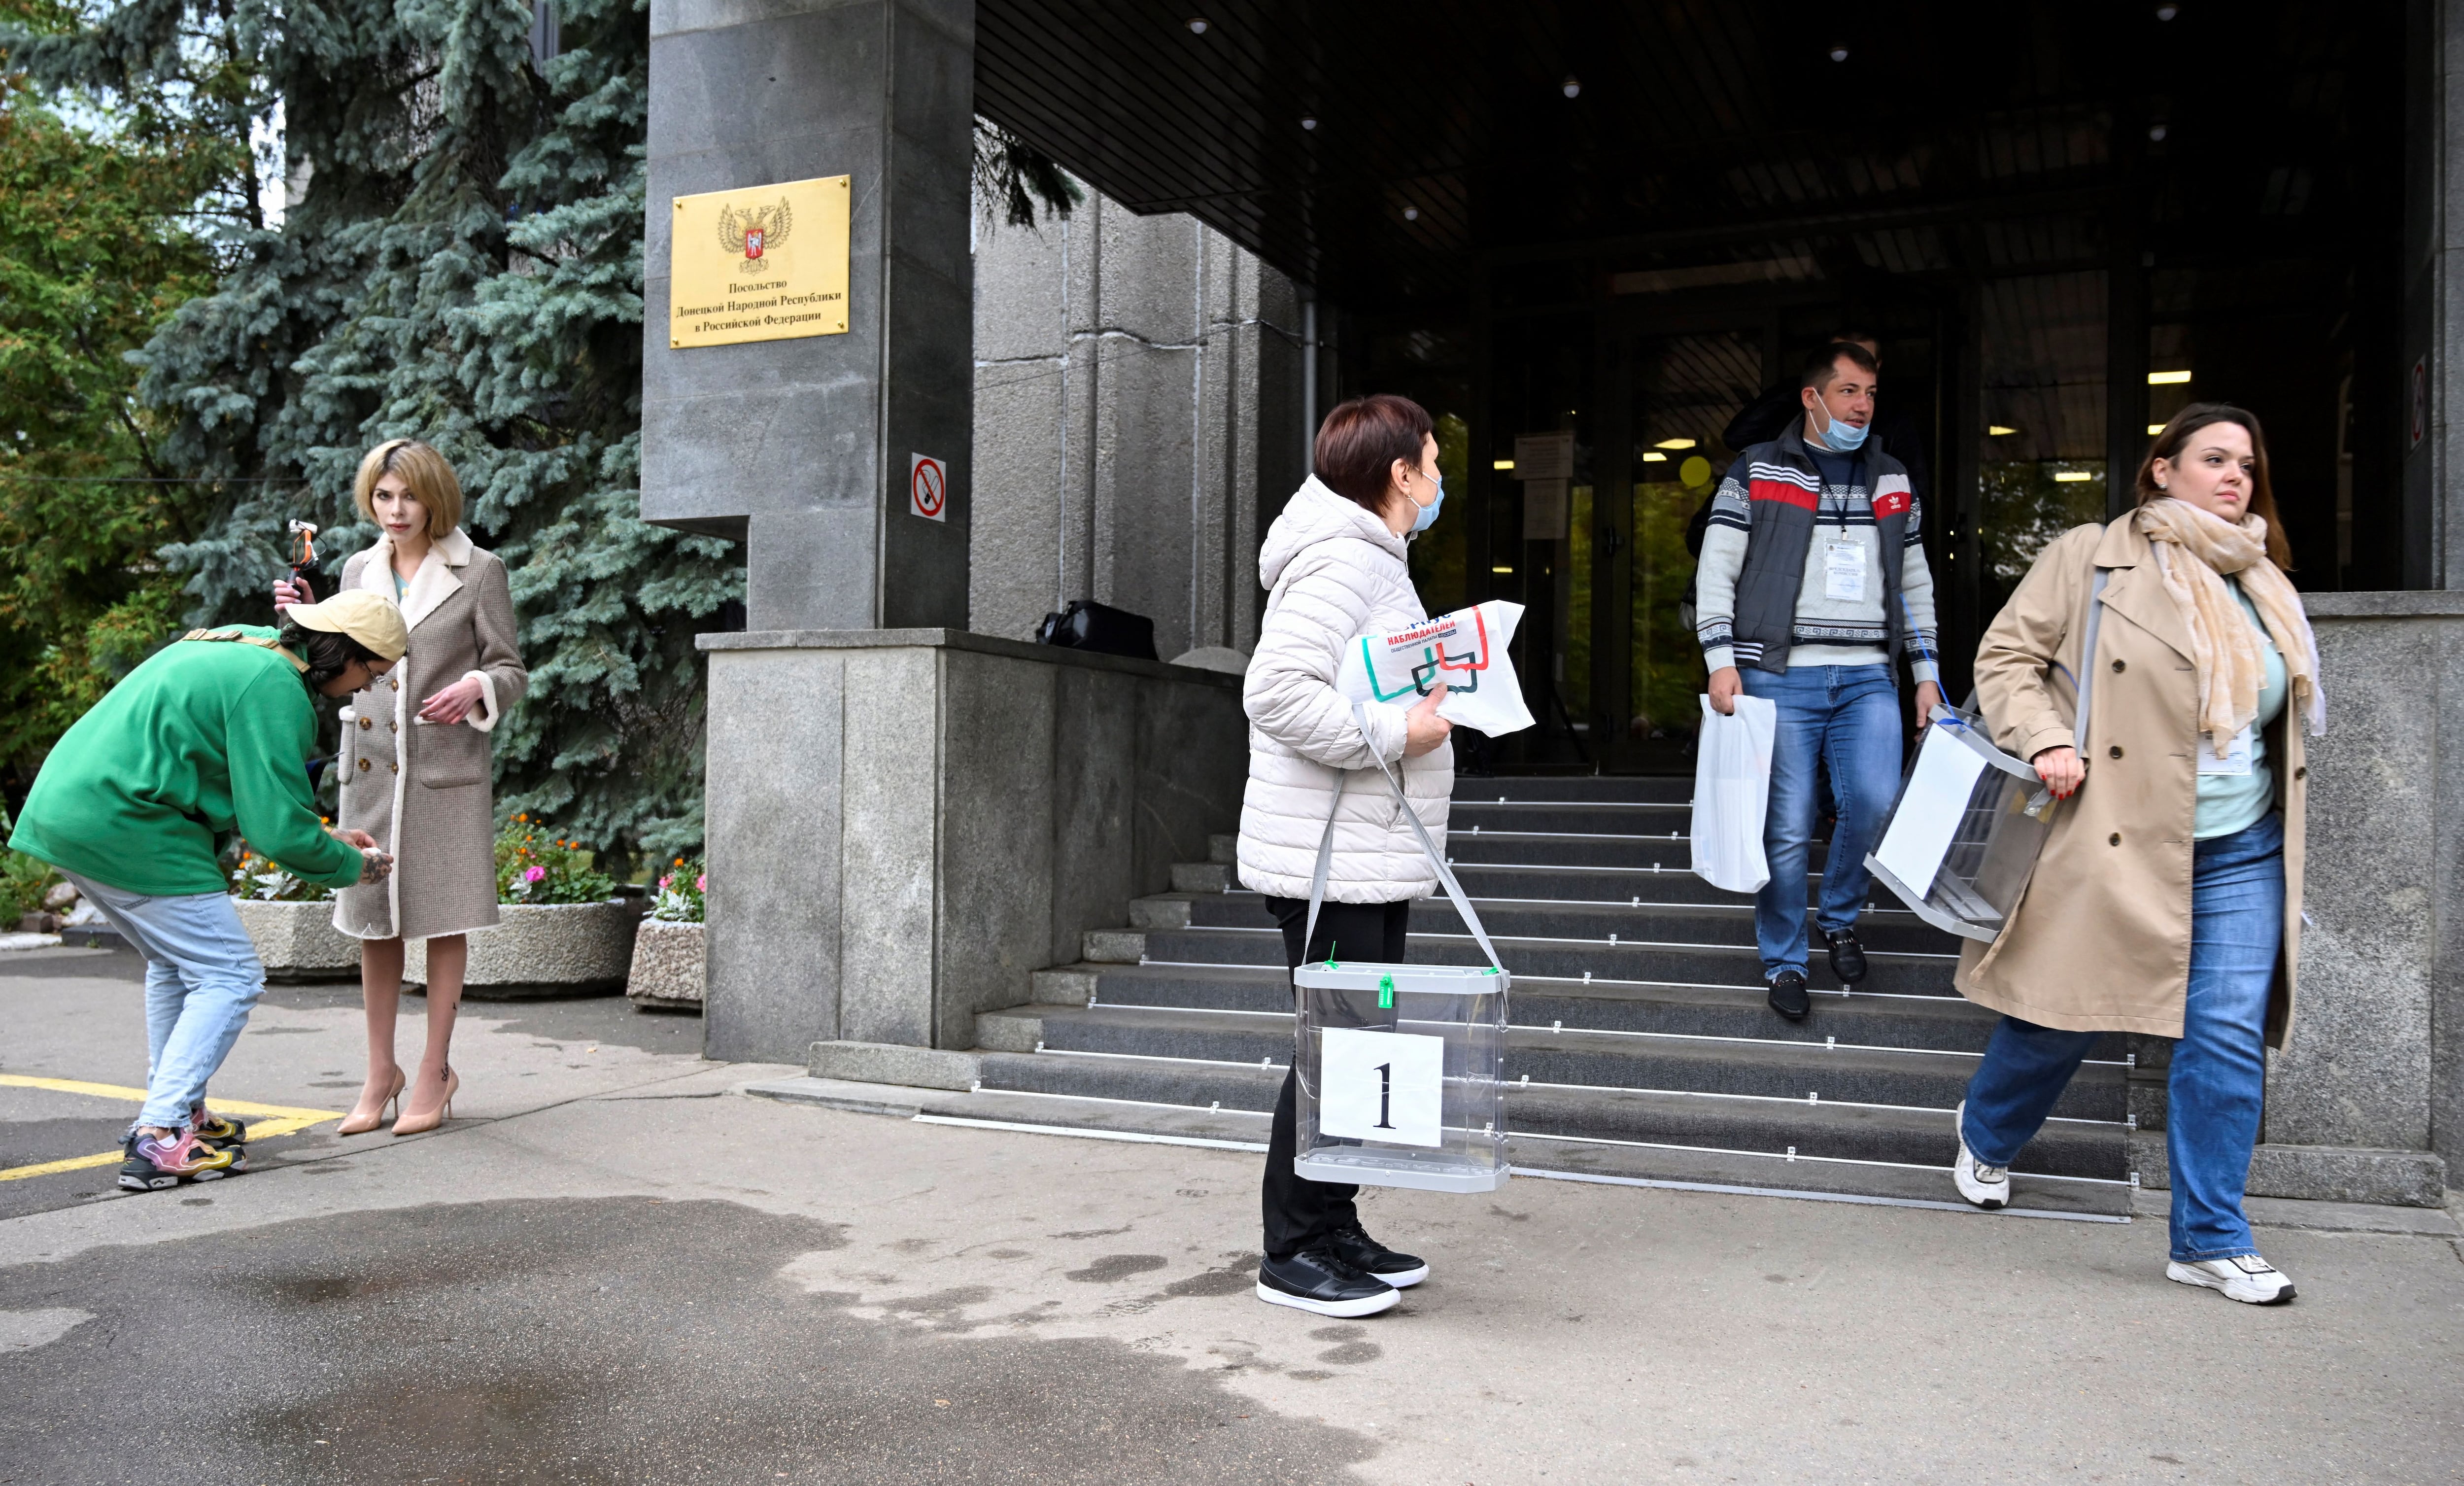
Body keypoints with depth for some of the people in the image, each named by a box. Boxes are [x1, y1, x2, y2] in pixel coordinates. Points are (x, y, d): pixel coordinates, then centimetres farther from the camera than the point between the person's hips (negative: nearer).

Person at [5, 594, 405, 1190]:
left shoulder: (238, 649, 16)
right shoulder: (274, 687, -16)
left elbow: (257, 796, 24)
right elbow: (279, 828, -18)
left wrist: (326, 835, 19)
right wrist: (354, 867, -1)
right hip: (125, 828, -11)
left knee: (178, 962, 24)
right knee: (230, 977, -5)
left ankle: (178, 1113, 31)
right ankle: (157, 1140, -8)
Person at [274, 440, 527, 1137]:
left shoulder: (479, 572, 0)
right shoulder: (358, 570, 13)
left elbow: (512, 670, 2)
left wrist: (475, 689, -18)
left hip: (445, 768, -4)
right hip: (370, 765, 4)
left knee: (442, 920, 2)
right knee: (373, 921, 8)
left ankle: (435, 1071, 12)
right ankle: (381, 1074, 18)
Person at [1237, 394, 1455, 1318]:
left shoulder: (1375, 560, 20)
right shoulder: (1342, 560, -15)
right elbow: (1278, 691, -26)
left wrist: (1432, 699, 15)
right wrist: (1396, 733, -21)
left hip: (1370, 859, 10)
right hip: (1332, 860, -10)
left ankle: (1335, 1233, 24)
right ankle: (1293, 1256, 7)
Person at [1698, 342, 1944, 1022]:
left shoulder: (1891, 481, 16)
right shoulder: (1756, 473, 3)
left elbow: (1916, 584, 21)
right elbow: (1716, 571, 0)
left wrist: (1926, 672, 14)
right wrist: (1721, 660, -11)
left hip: (1867, 678, 3)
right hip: (1779, 677, -3)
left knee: (1875, 802, -11)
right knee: (1786, 828, -2)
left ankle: (1839, 918, 17)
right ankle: (1784, 962, 14)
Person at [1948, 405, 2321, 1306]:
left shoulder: (2264, 587, 16)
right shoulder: (2093, 559, -3)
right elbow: (2007, 656, -3)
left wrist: (2282, 824, 19)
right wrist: (2045, 741, -19)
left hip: (2241, 857, 5)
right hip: (2114, 843, -5)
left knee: (2229, 1037, 0)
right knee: (2065, 1014, 6)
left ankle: (2210, 1242, 9)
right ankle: (1986, 1137, 36)